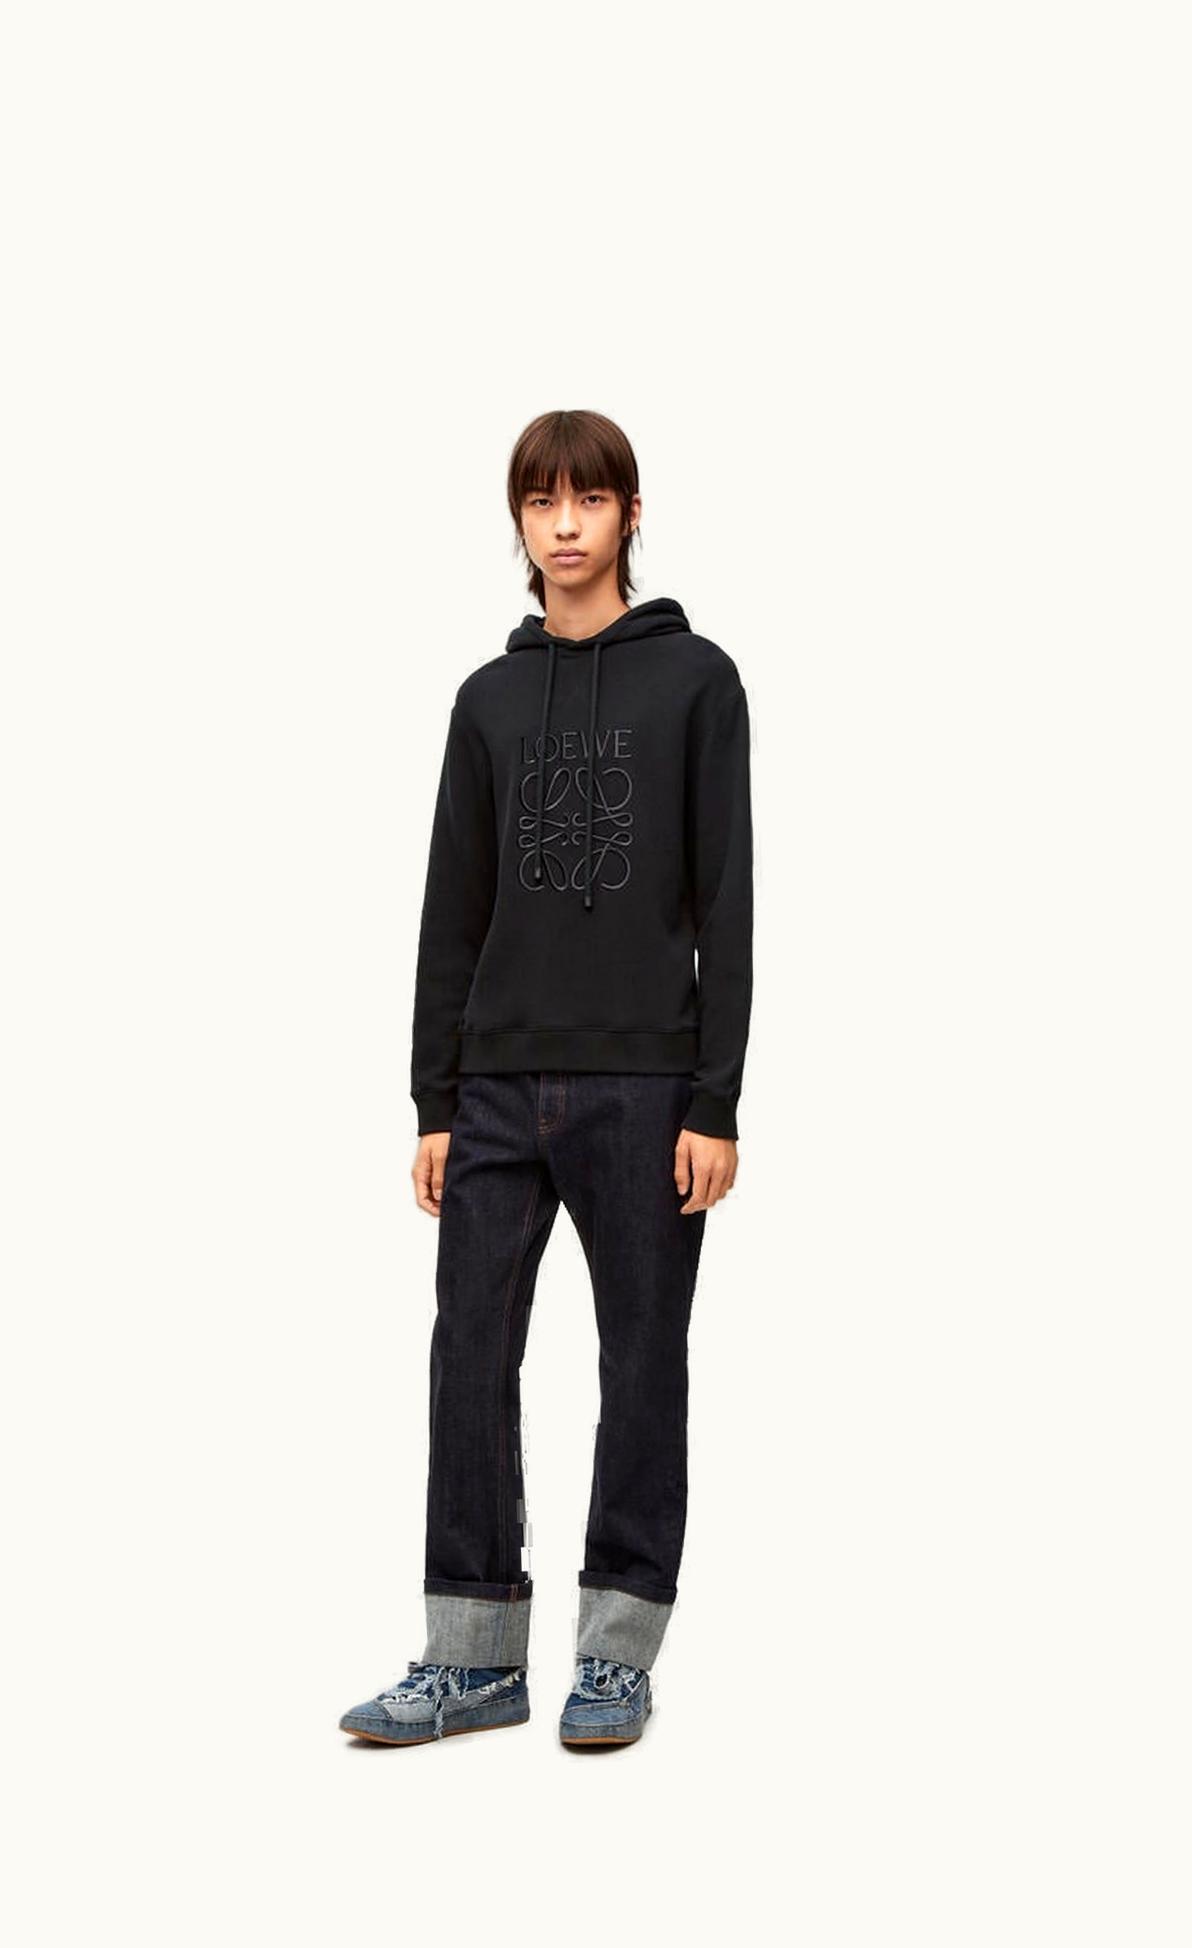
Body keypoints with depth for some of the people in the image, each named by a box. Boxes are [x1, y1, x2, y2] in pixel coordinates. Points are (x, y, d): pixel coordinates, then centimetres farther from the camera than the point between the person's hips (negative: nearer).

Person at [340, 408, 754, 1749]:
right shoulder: (489, 699, 12)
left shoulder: (696, 681, 1)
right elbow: (453, 911, 11)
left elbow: (725, 902, -3)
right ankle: (474, 1659, 12)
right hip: (500, 1086, 4)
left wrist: (716, 1103, -10)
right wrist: (434, 1101, 6)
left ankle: (617, 1653, 14)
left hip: (644, 1085, -3)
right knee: (471, 1359, 2)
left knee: (642, 1362, 4)